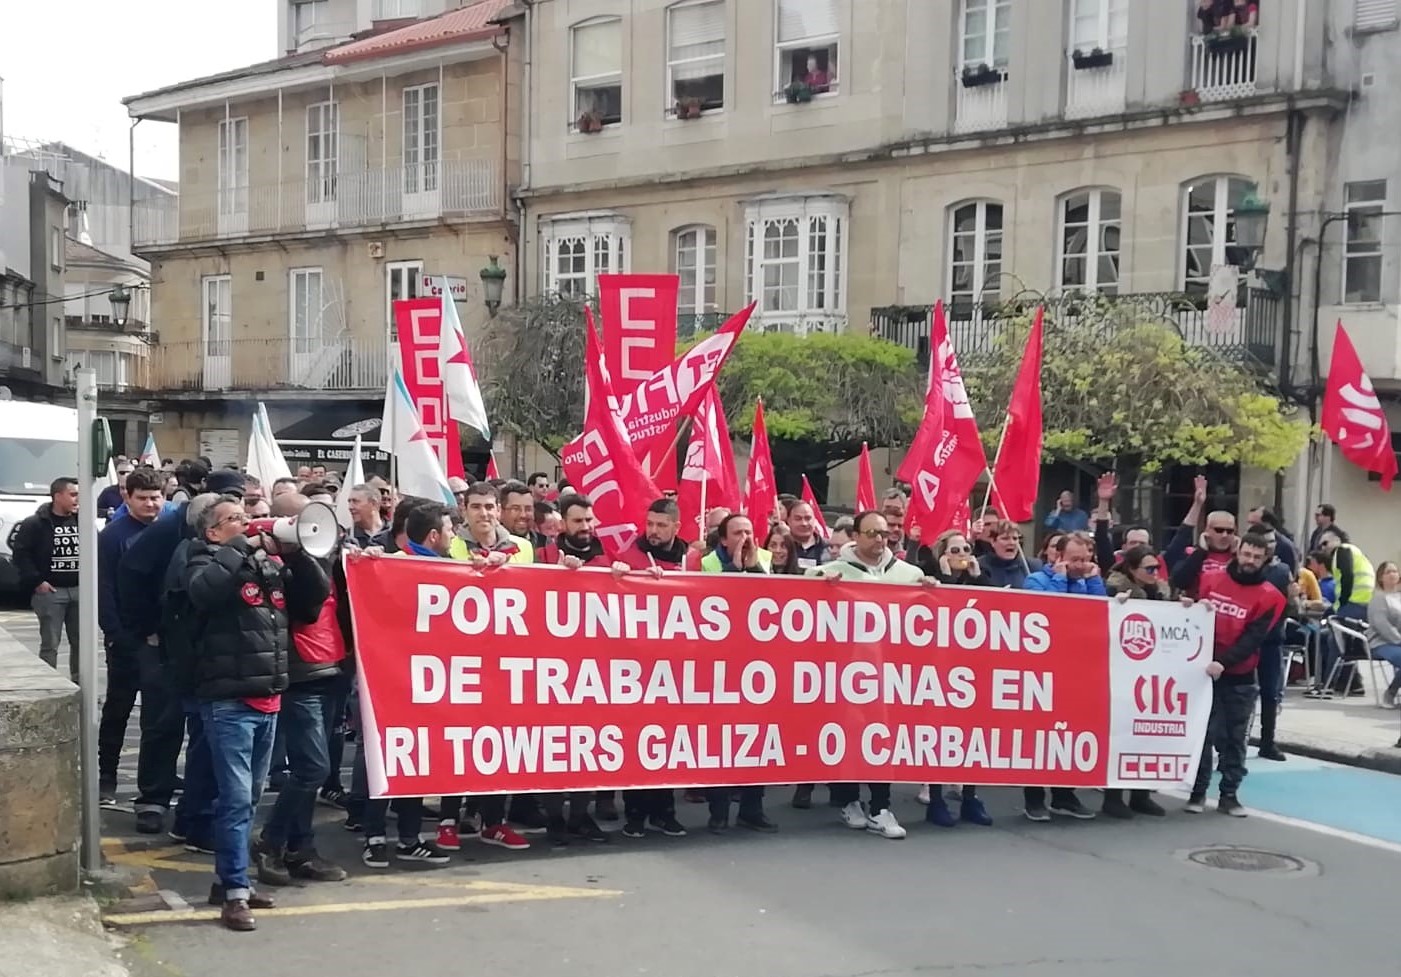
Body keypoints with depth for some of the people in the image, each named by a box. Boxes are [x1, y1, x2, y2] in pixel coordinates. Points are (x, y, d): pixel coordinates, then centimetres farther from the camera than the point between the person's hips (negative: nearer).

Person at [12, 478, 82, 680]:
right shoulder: (35, 523, -6)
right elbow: (20, 553, -8)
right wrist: (36, 581, -13)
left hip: (79, 590, 4)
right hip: (50, 591, -4)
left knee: (80, 641, 10)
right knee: (50, 644, -1)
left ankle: (78, 683, 21)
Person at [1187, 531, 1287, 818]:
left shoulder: (1269, 597, -2)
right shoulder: (1212, 583, 2)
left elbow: (1253, 638, -11)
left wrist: (1223, 662, -23)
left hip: (1240, 677, 0)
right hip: (1205, 670, 0)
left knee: (1235, 737, 7)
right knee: (1205, 733, 0)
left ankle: (1229, 795, 16)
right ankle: (1198, 791, 7)